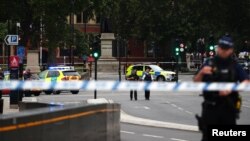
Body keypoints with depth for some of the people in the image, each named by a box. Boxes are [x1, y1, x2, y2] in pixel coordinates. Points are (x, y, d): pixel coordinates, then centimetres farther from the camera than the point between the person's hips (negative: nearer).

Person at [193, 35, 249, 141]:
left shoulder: (235, 66, 3)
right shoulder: (209, 63, 4)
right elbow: (196, 83, 5)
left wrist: (231, 89, -23)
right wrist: (201, 73, -15)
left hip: (228, 107, 0)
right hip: (210, 107, 0)